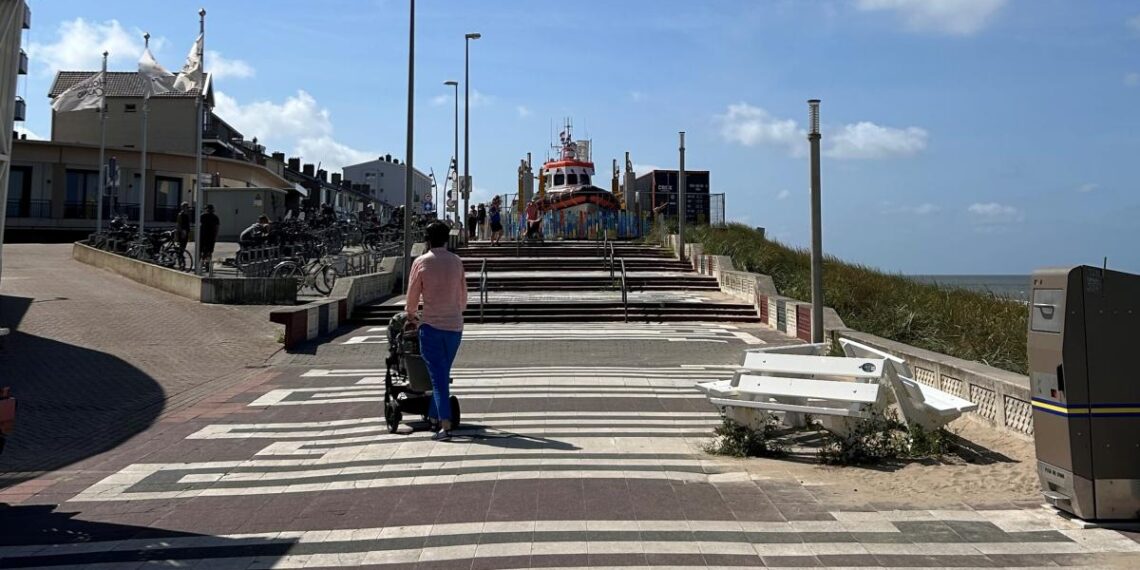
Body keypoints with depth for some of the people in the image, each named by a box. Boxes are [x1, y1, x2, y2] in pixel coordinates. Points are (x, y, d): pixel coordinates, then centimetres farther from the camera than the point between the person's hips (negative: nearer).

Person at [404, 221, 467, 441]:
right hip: (455, 325, 3)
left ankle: (445, 425, -12)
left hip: (431, 325, -3)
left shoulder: (421, 262, -4)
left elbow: (412, 295, 3)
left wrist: (410, 316, 22)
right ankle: (434, 416, 25)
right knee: (443, 374, 16)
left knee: (437, 376, -3)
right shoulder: (457, 261, 4)